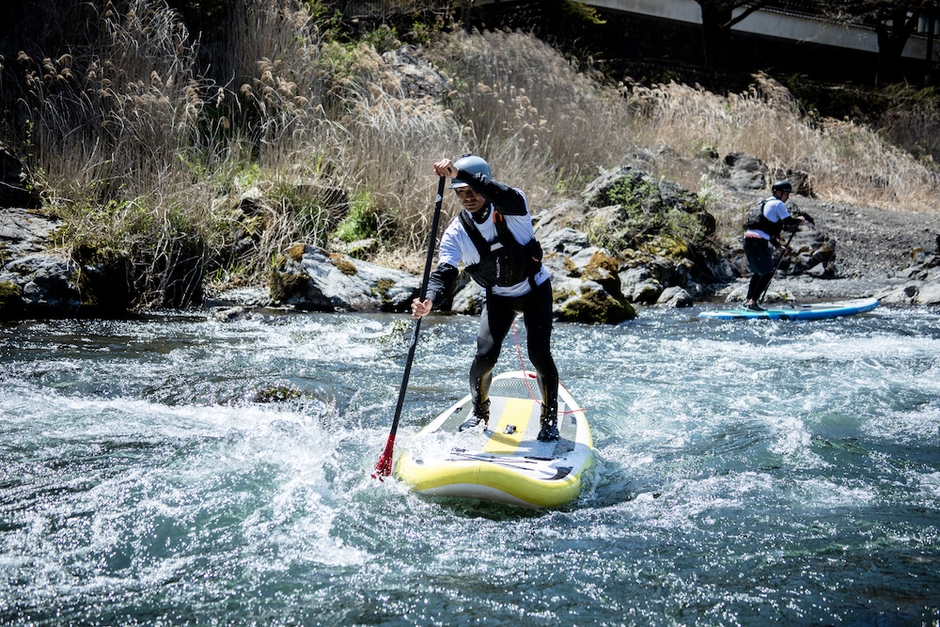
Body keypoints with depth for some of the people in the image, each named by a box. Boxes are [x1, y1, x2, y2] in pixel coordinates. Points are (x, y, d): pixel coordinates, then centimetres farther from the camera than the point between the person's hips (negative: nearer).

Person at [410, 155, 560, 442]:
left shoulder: (512, 208, -23)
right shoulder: (456, 232, -15)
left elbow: (506, 198, -47)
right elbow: (444, 272, -22)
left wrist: (460, 174, -58)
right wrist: (430, 300, -45)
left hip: (535, 290, -2)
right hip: (498, 297, 2)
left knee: (539, 354, -15)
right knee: (485, 355, -14)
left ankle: (550, 417, 9)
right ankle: (479, 411, 14)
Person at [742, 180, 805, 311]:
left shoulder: (766, 203, 27)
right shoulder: (778, 204, -2)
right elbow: (788, 222, -8)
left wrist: (777, 244, 34)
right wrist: (799, 220, 12)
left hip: (748, 238, 9)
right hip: (759, 241, -9)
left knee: (758, 272, 22)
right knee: (768, 272, -3)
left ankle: (748, 300, 22)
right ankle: (753, 302, -8)